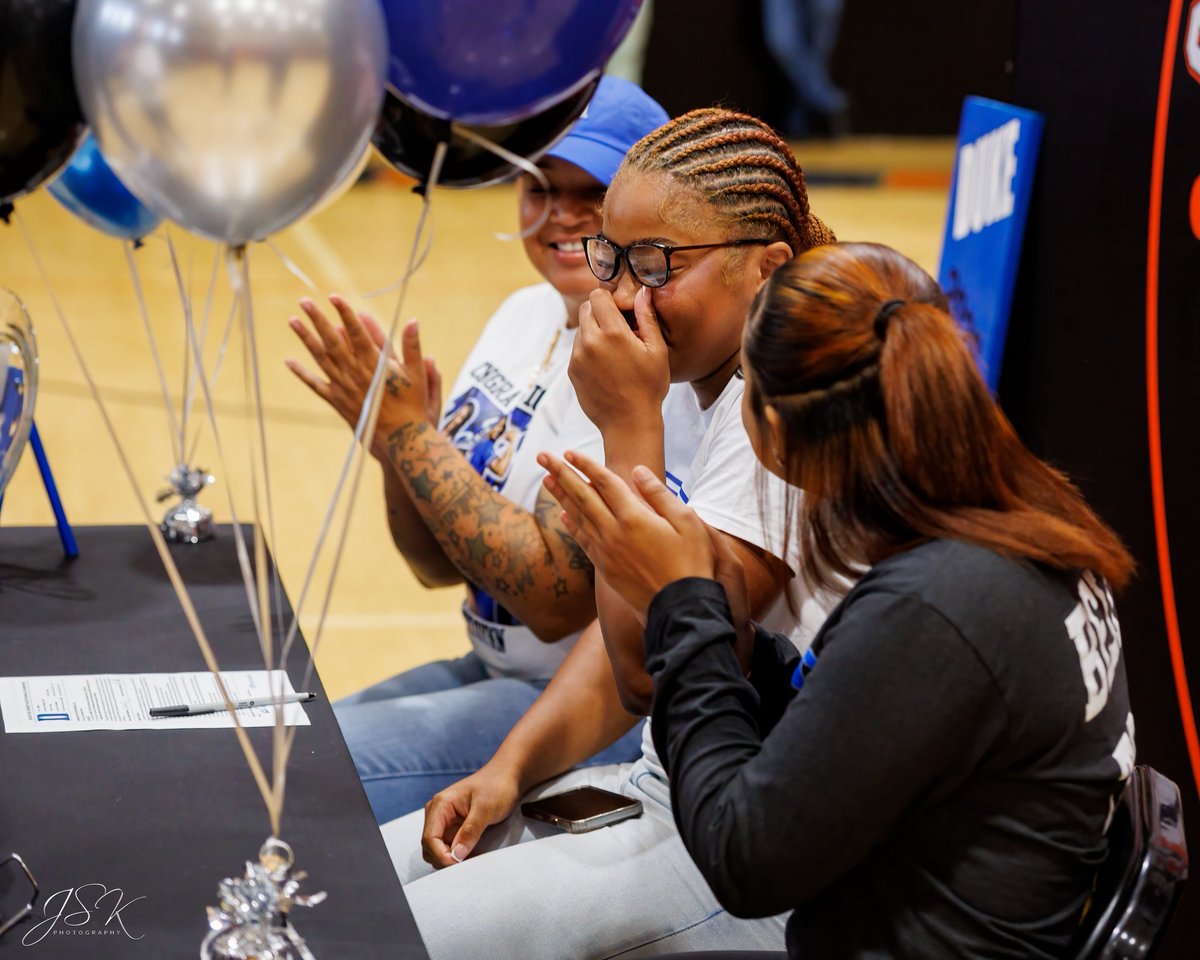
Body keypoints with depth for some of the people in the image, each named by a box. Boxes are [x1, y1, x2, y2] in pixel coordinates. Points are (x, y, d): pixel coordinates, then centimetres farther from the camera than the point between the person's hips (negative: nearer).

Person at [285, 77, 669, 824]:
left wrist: (408, 431, -21)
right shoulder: (527, 315, 8)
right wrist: (397, 450, -11)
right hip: (496, 673, 9)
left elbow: (556, 600, -23)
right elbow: (440, 566, 10)